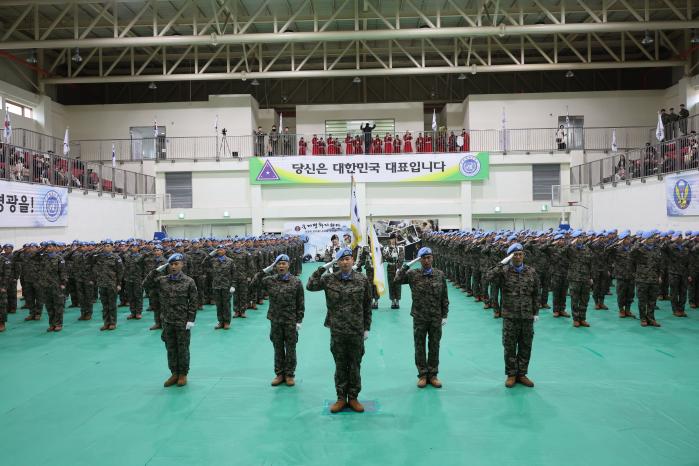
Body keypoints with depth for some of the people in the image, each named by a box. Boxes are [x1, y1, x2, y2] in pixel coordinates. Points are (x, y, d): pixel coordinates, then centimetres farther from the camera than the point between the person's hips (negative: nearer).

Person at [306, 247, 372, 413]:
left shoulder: (362, 280, -1)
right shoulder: (329, 279, 0)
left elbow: (367, 306, 4)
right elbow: (310, 286, -8)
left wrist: (367, 328, 3)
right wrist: (323, 268, -9)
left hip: (356, 331, 0)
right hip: (337, 331, 0)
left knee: (355, 366, 9)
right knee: (340, 365, 10)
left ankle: (353, 397, 23)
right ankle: (341, 398, 23)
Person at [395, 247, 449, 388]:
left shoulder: (440, 275, 0)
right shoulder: (413, 274, -3)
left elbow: (444, 297, 4)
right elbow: (397, 280, -14)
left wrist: (444, 315, 1)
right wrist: (405, 266, -16)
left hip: (436, 318, 1)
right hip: (419, 318, -1)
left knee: (434, 347, 10)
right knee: (420, 347, 8)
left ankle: (432, 374, 23)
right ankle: (422, 375, 21)